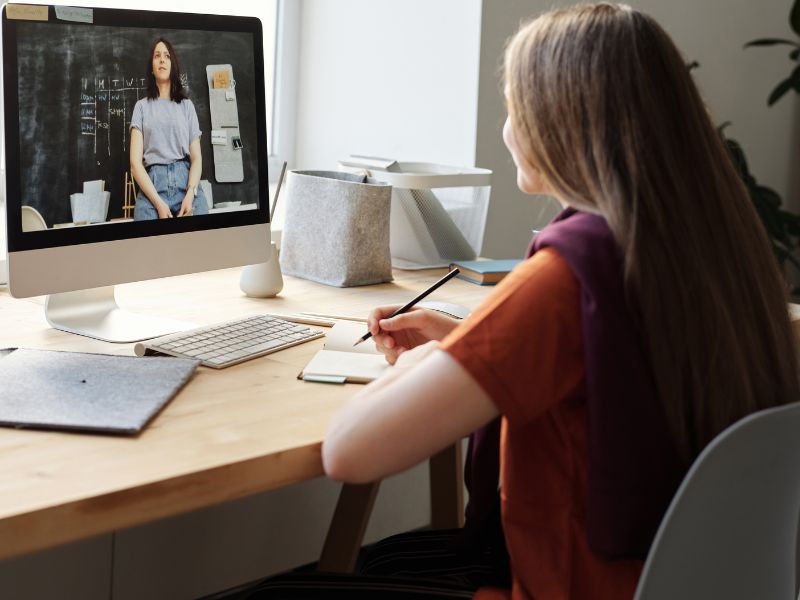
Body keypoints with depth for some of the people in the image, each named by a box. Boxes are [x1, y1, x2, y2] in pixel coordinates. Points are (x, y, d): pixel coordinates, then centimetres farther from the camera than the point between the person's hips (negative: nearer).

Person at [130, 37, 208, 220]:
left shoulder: (187, 105, 18)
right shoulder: (142, 107, 13)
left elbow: (196, 157, 10)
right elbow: (135, 162, 3)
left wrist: (190, 194, -10)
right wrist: (158, 202, -12)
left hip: (187, 182, 1)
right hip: (151, 186, -1)